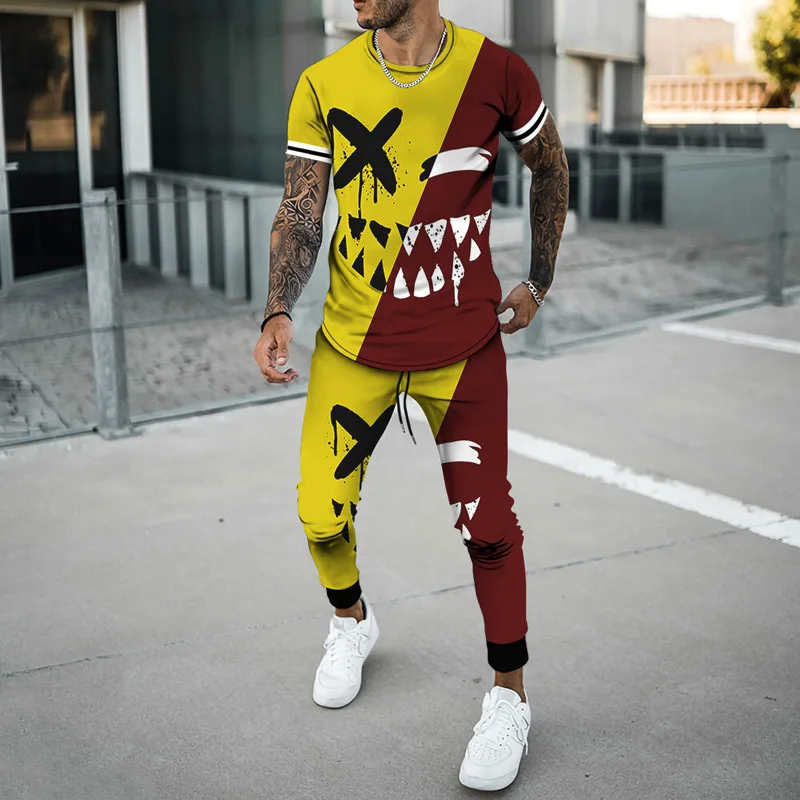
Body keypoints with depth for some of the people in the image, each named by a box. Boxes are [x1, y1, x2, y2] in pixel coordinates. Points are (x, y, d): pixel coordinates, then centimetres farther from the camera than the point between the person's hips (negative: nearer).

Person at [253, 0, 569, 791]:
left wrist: (538, 281, 13)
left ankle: (509, 698, 18)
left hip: (465, 345, -1)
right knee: (321, 515, 3)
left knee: (487, 524, -3)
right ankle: (350, 622, 37)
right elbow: (301, 214, -3)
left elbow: (549, 167, 11)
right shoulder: (324, 86, -4)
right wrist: (278, 312, -19)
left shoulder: (497, 72, -7)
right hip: (353, 341, 2)